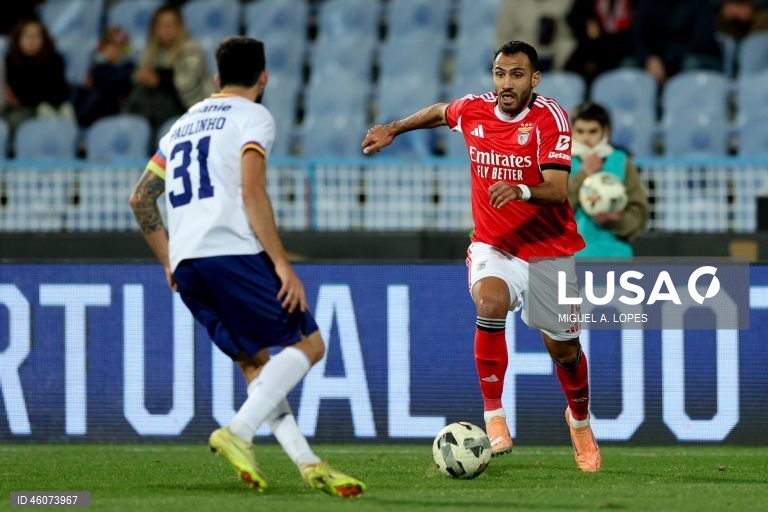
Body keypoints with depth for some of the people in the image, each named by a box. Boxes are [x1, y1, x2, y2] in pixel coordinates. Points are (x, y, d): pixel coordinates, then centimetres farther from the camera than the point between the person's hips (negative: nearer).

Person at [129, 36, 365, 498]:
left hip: (185, 264, 7)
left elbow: (141, 200, 25)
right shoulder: (253, 117, 3)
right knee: (308, 343, -1)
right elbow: (252, 192, -12)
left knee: (255, 362, 12)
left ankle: (307, 461, -1)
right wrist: (283, 265, -13)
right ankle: (239, 433, -19)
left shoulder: (183, 125, 26)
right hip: (234, 252, -7)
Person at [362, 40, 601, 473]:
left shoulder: (549, 117, -17)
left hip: (550, 251, -1)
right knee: (491, 303, -32)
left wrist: (521, 190, -44)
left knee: (565, 351, 9)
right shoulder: (474, 110, -4)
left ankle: (580, 420, 43)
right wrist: (394, 129, 24)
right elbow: (441, 112, 22)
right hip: (494, 247, 1)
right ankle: (494, 417, -24)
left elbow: (558, 190, -26)